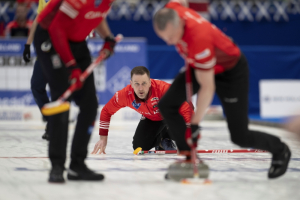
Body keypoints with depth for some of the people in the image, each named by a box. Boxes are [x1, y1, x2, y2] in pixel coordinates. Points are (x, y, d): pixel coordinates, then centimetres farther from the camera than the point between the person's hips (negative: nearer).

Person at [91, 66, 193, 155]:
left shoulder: (164, 88, -44)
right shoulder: (125, 94, -31)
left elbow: (186, 109, -42)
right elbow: (106, 111, -14)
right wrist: (103, 139, -14)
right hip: (151, 118, 3)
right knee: (139, 147, -8)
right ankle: (161, 138, 22)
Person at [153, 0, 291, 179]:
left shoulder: (199, 38, -43)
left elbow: (207, 87, -35)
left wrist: (195, 124, -31)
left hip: (232, 72, -8)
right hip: (199, 65, 8)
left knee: (240, 136, -5)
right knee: (167, 105, -7)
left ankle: (280, 151, 24)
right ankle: (190, 158, 2)